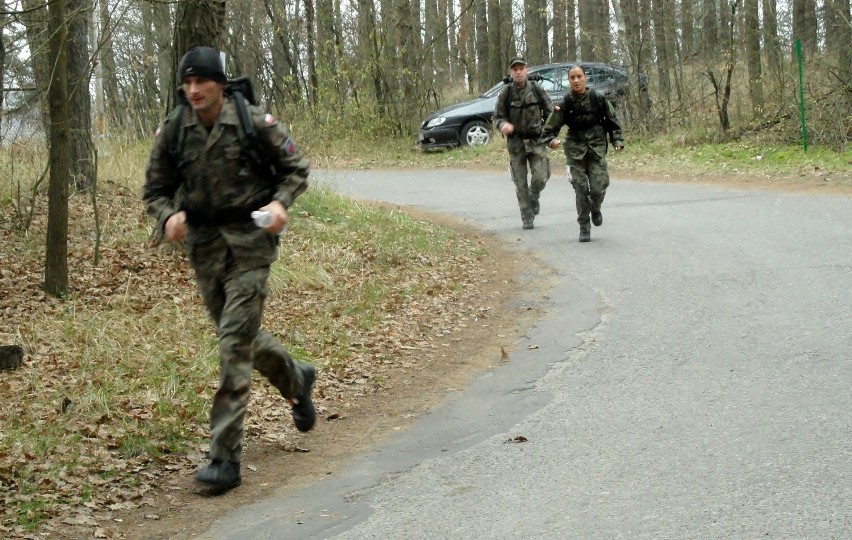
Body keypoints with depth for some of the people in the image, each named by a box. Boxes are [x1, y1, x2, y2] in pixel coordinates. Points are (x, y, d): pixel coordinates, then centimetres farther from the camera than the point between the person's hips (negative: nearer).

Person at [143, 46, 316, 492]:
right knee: (240, 337, 16)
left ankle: (225, 457, -9)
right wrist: (168, 216, -15)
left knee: (235, 343, -12)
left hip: (249, 241, -5)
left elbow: (296, 168, 3)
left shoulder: (255, 123, -9)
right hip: (203, 245, 5)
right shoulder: (173, 132, -1)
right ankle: (296, 379, 48)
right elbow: (156, 190, 7)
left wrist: (281, 202, -16)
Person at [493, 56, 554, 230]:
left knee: (540, 177, -10)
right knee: (521, 183, 2)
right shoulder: (506, 93, -4)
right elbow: (498, 117, 0)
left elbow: (549, 112, 6)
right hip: (516, 143, 0)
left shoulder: (536, 89, -1)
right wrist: (503, 125, -23)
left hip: (536, 140, 0)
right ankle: (527, 218, 14)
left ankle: (534, 197, 24)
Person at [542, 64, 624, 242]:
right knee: (580, 189, -4)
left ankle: (595, 209, 28)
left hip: (597, 148, 0)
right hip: (575, 150, 0)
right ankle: (584, 228, 9)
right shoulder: (565, 103, -5)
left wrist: (617, 141, -1)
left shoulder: (597, 98, -4)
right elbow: (550, 128, -1)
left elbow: (612, 120, 8)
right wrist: (552, 140, -20)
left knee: (598, 188, -7)